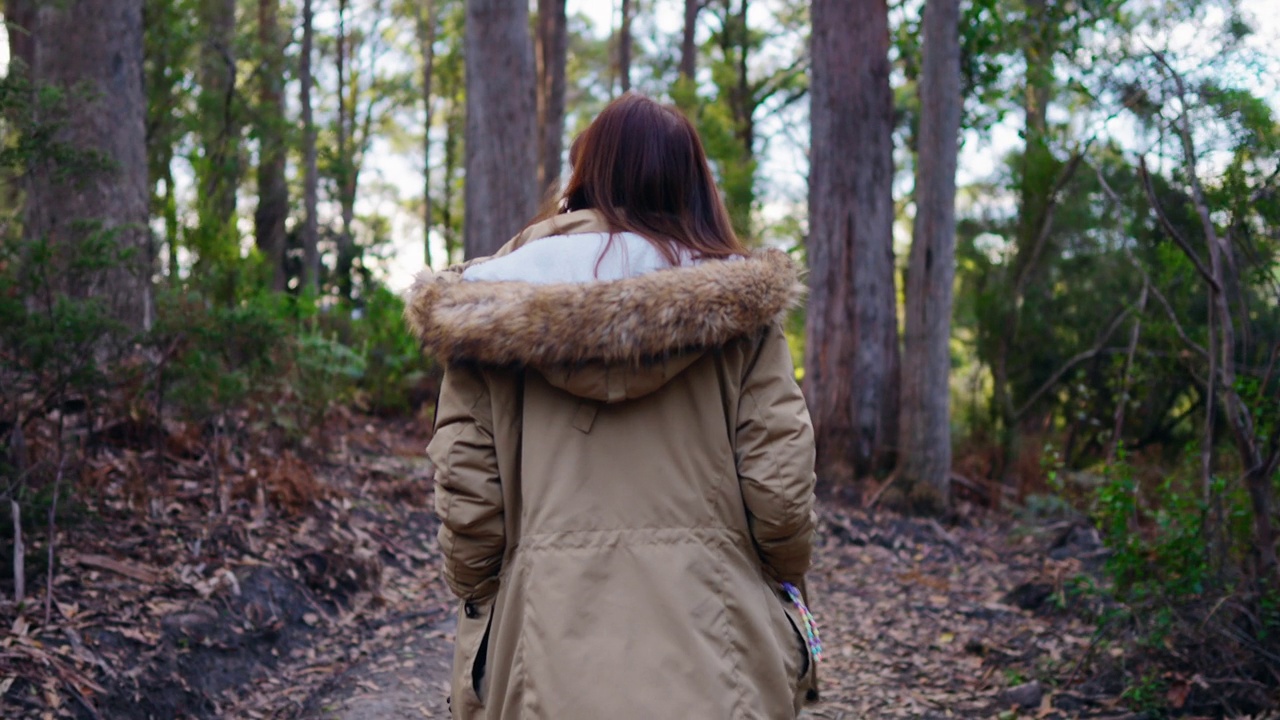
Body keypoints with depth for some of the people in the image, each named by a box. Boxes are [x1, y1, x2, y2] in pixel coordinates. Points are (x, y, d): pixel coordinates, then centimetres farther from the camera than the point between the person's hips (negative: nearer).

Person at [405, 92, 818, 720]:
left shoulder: (495, 306, -2)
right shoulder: (737, 307, -3)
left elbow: (465, 485, -3)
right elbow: (778, 478, -5)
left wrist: (479, 598, 10)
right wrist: (784, 586, 11)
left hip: (547, 651, 1)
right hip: (711, 659, 0)